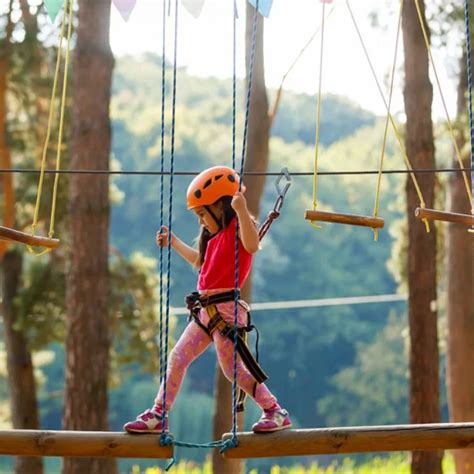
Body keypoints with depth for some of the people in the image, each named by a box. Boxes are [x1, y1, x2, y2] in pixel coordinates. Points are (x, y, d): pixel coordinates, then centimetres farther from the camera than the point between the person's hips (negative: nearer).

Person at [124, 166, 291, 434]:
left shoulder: (238, 226, -9)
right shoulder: (216, 235, 18)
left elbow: (252, 246, -33)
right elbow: (199, 262, 36)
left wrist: (241, 210, -41)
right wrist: (173, 243, 38)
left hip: (225, 308, -9)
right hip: (206, 310, 9)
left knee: (233, 368, -7)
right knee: (178, 357, 7)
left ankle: (276, 413, 4)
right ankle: (158, 416, 14)